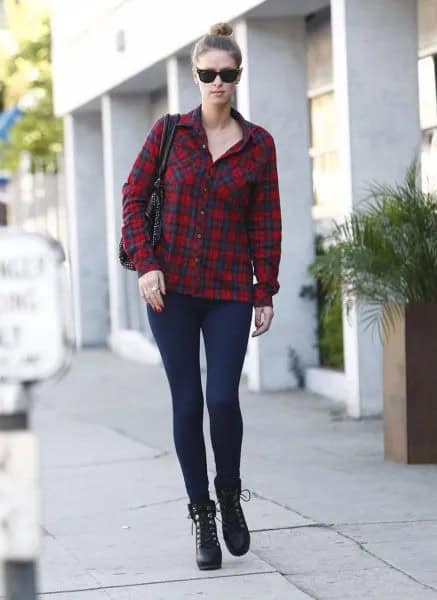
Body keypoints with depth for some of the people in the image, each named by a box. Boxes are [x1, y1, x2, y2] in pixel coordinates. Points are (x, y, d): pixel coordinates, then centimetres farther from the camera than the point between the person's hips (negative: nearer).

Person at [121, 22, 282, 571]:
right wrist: (145, 263, -7)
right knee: (187, 403, 2)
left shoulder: (259, 144, 3)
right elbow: (133, 197, 3)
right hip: (172, 288, 0)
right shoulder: (169, 132, 1)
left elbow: (266, 223, 5)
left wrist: (265, 293, 1)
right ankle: (201, 516, 13)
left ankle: (230, 497, 17)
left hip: (230, 292, 0)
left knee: (223, 398, -9)